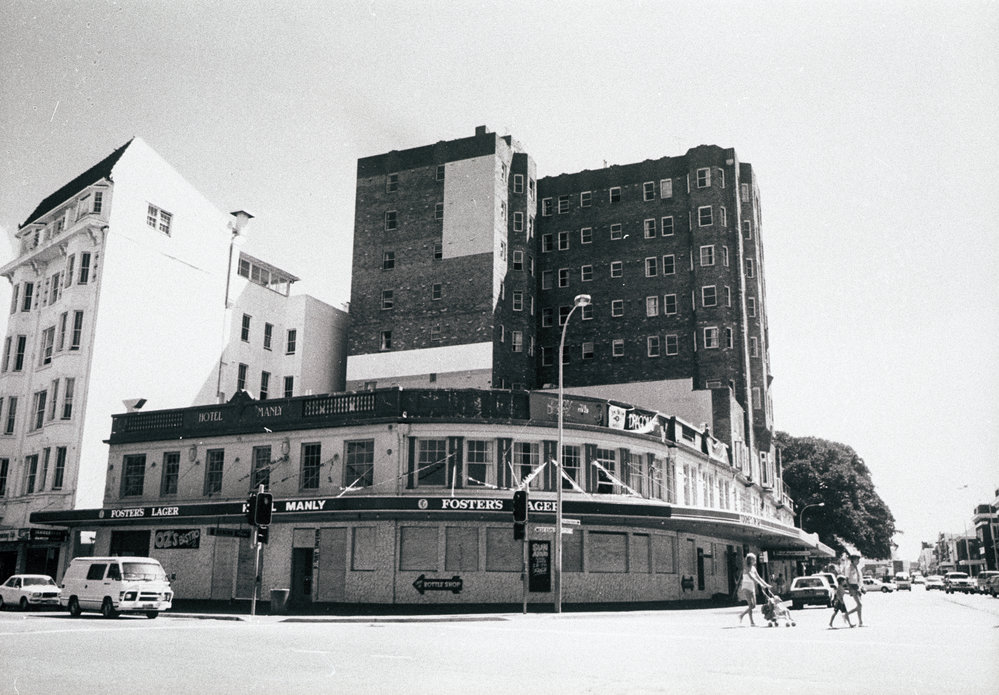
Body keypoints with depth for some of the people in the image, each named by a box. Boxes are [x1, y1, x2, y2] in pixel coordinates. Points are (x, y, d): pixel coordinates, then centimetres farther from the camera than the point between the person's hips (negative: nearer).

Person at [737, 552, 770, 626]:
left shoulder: (753, 568, 9)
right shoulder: (746, 568, -14)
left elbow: (758, 577, 12)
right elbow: (751, 577, -27)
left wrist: (766, 584, 2)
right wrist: (760, 584, -34)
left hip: (752, 588, 8)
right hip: (746, 588, -8)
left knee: (754, 605, 5)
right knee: (751, 605, -14)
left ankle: (742, 615, 21)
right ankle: (751, 622, -12)